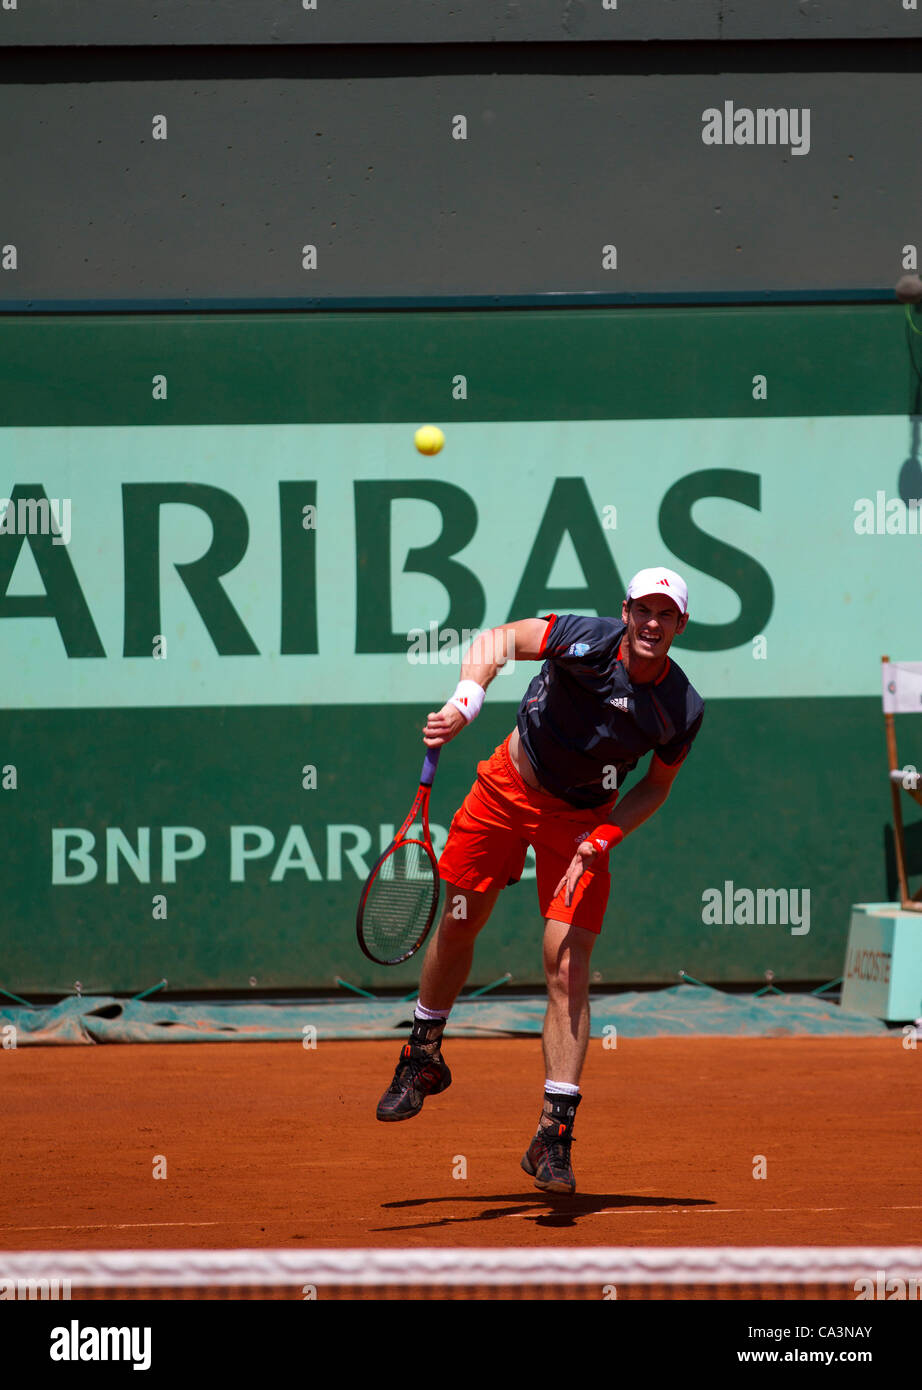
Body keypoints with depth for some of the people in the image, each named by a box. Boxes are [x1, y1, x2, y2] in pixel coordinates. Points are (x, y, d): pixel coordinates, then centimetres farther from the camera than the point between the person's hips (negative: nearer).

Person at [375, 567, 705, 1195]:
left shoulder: (683, 709, -15)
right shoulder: (587, 641, -24)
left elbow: (657, 784, 0)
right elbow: (497, 641, -21)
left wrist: (601, 841, -13)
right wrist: (468, 697, -40)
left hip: (583, 820, 0)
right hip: (511, 786, 0)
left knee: (568, 969, -11)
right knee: (458, 925, 11)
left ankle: (555, 1138, -10)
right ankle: (424, 1058, 39)